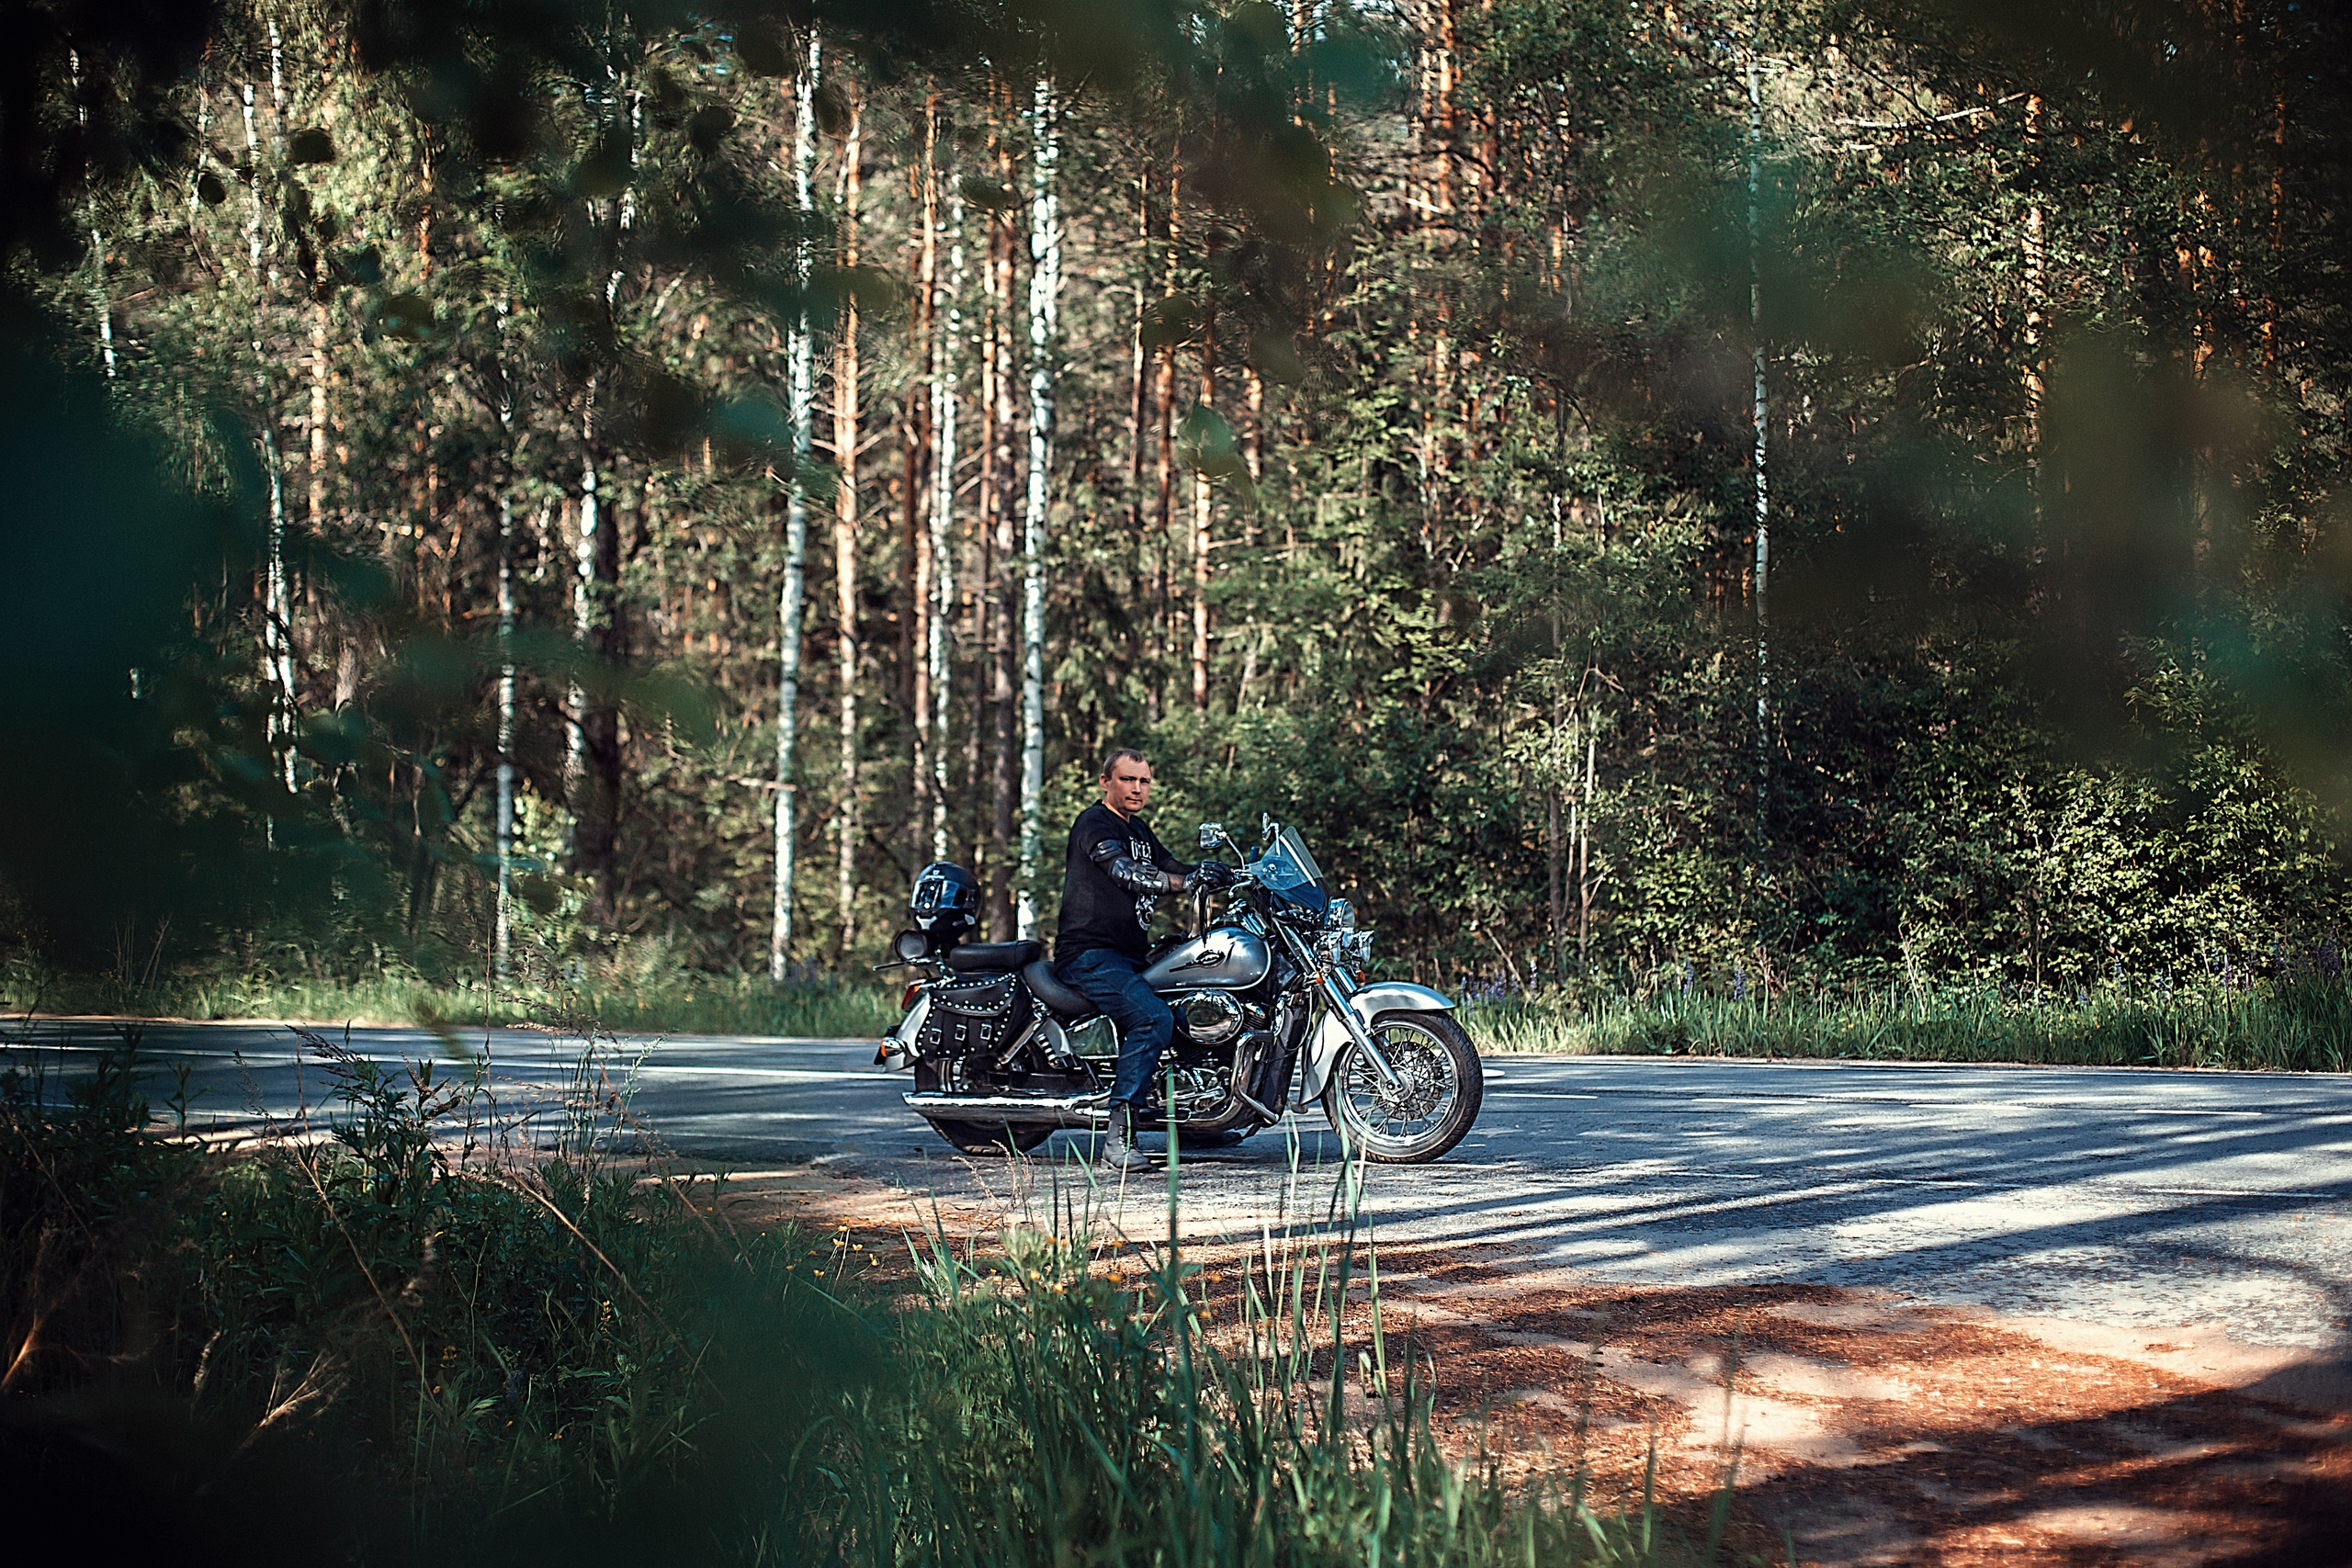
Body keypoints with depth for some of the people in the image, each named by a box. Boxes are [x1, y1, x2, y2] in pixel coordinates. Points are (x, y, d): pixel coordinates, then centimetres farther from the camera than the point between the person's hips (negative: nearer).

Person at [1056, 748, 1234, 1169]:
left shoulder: (1139, 830, 21)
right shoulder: (1095, 823, -10)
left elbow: (1171, 868, 20)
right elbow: (1126, 874, -25)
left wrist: (1224, 877, -1)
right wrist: (1187, 881, -37)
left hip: (1128, 956, 10)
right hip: (1090, 956, -10)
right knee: (1153, 1019, -29)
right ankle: (1119, 1137, -30)